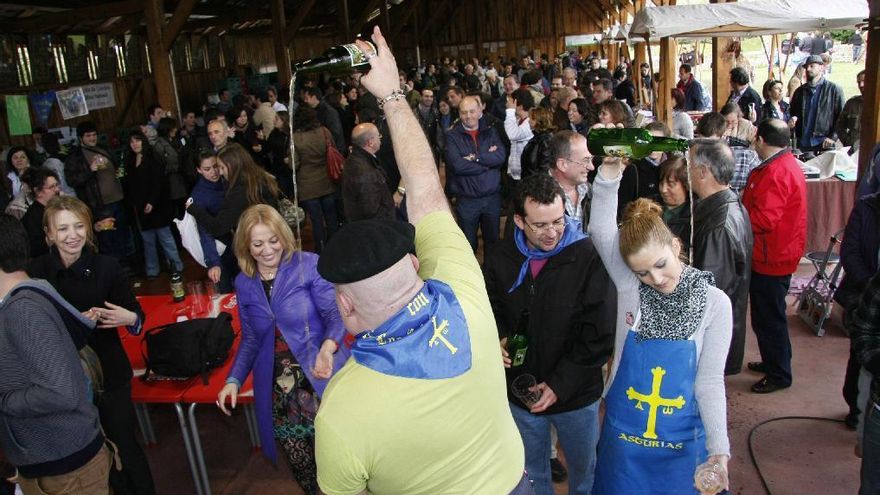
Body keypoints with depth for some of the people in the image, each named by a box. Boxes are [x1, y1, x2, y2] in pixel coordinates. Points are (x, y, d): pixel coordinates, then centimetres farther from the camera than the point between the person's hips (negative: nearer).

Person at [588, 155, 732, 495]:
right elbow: (601, 231, -27)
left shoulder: (714, 303, -12)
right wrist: (609, 174, -40)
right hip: (623, 433, 1)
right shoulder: (629, 286, -11)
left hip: (683, 440, -1)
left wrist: (719, 448, -15)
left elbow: (710, 380, -8)